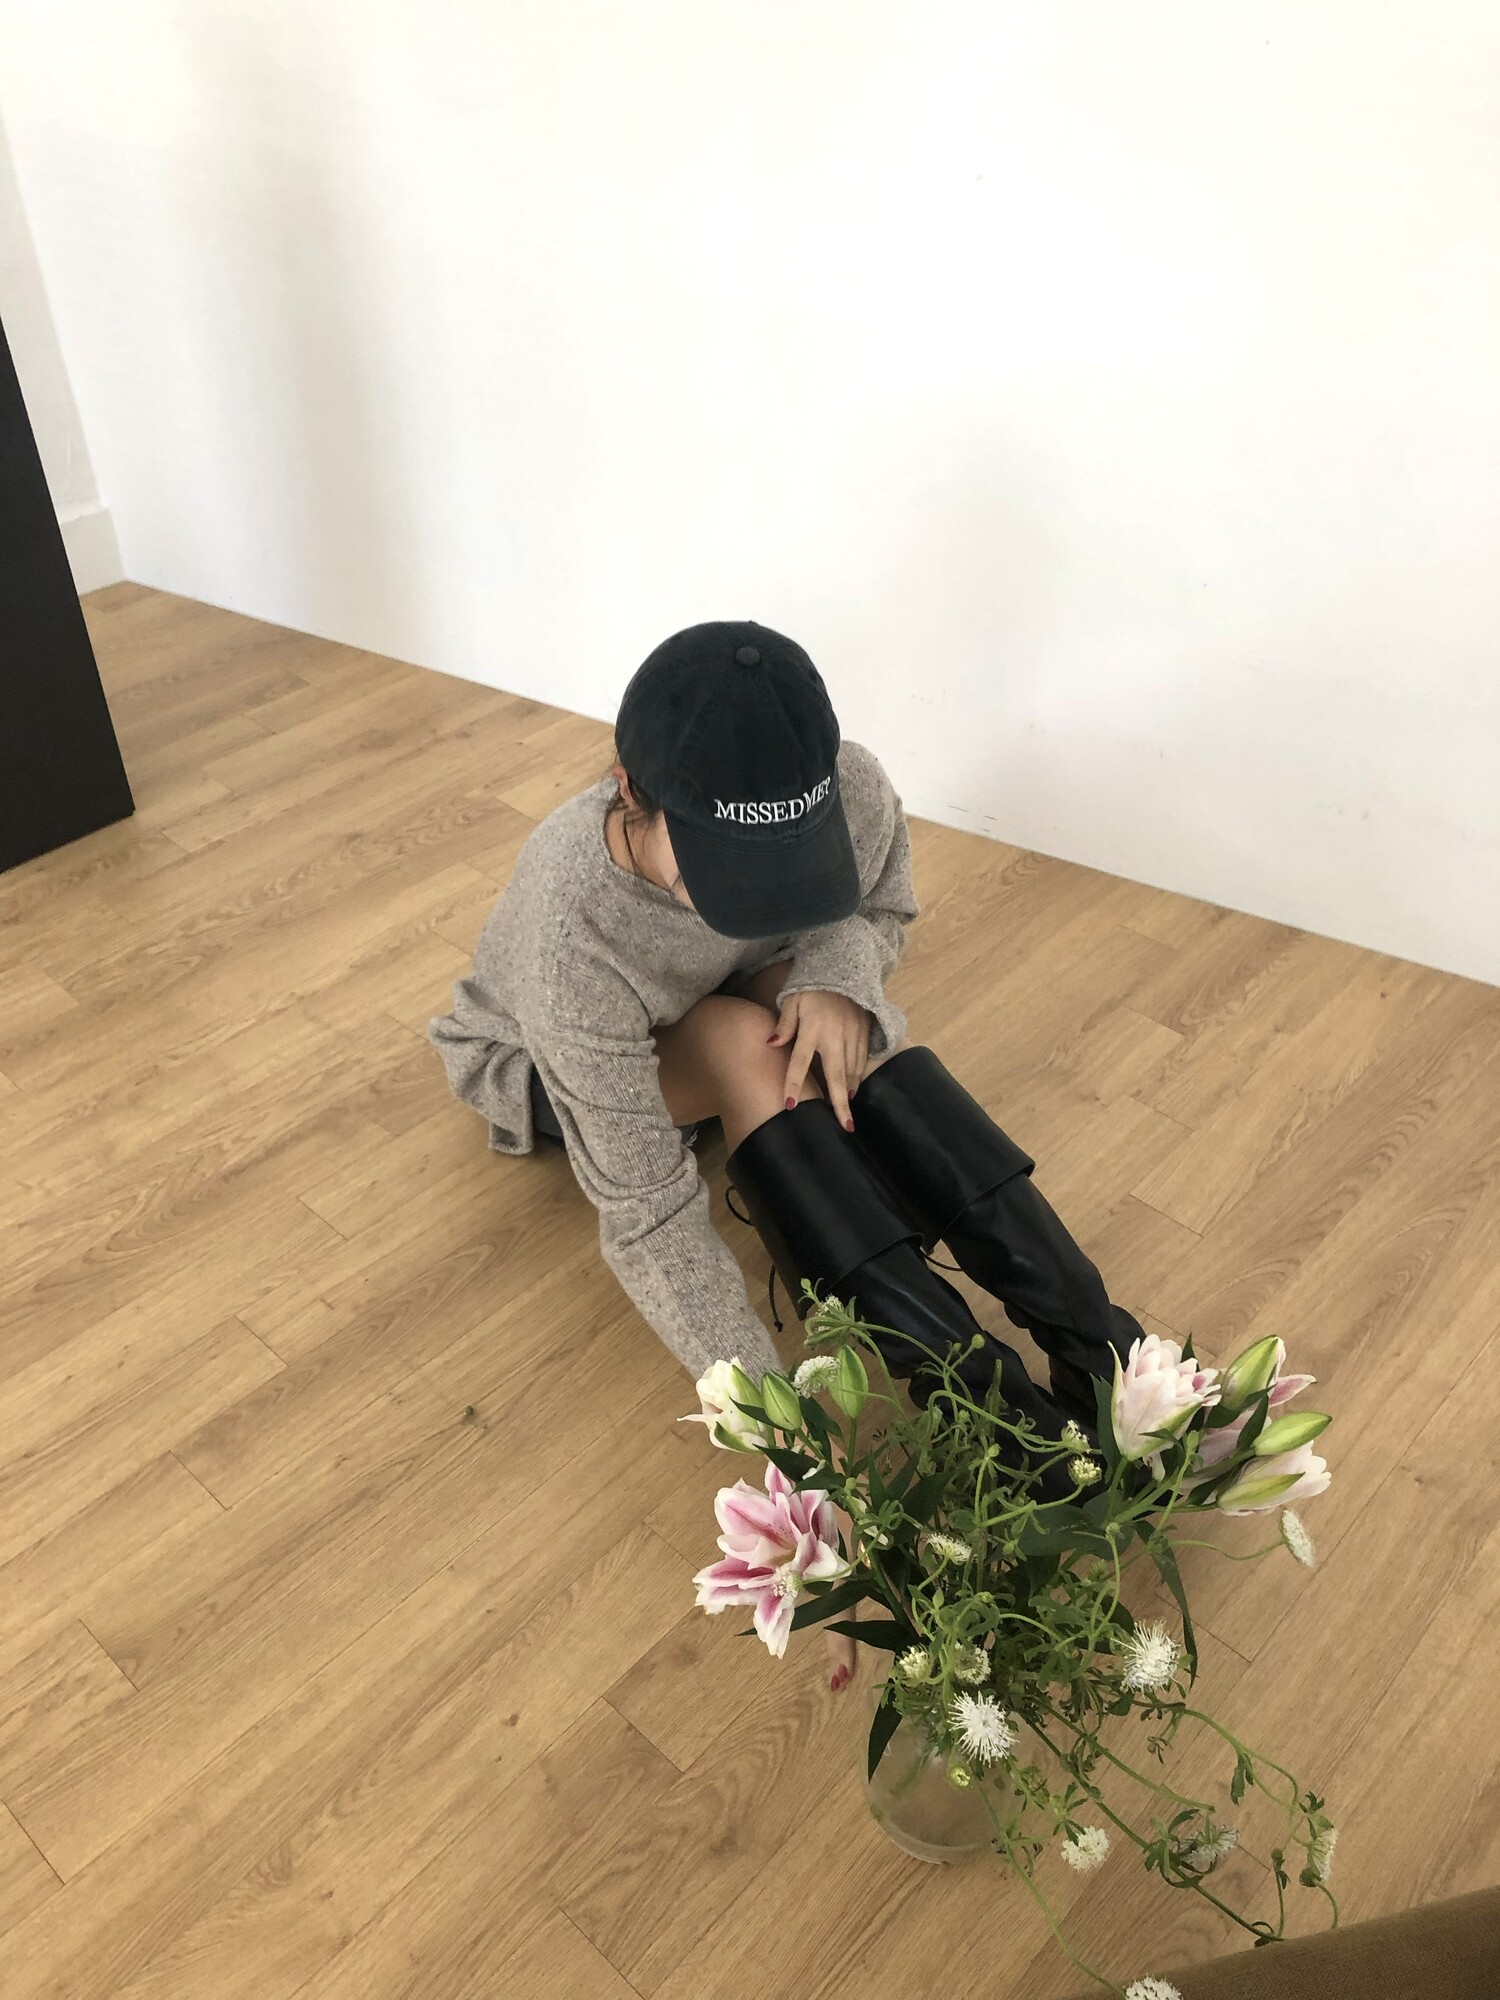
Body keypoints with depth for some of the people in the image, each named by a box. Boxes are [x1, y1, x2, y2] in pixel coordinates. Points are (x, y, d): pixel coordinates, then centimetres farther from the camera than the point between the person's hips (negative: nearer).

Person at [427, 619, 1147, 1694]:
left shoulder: (849, 789, -32)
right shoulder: (569, 932, -43)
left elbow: (882, 910, -8)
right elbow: (650, 1219, -40)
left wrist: (838, 974, -32)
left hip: (736, 999, 4)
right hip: (545, 1065, -4)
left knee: (820, 1021, -29)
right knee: (745, 1044, -34)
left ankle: (1095, 1353, -29)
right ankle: (990, 1400, -35)